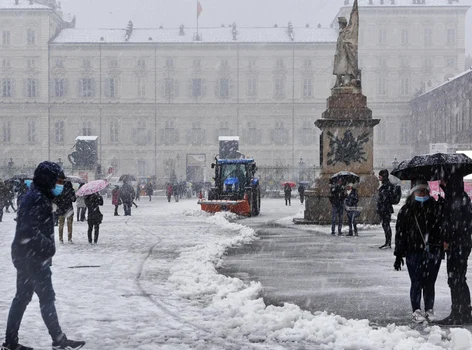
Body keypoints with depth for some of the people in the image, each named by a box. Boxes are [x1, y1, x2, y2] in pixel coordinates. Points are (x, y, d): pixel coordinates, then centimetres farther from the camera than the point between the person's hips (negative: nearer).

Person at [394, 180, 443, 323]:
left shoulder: (435, 207, 5)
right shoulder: (406, 210, 2)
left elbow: (441, 228, 7)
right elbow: (400, 233, 3)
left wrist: (441, 247, 0)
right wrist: (398, 254, 0)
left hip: (433, 253, 1)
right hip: (414, 253, -1)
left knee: (429, 283, 8)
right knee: (417, 283, 1)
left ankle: (429, 310, 20)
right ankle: (416, 311, 11)